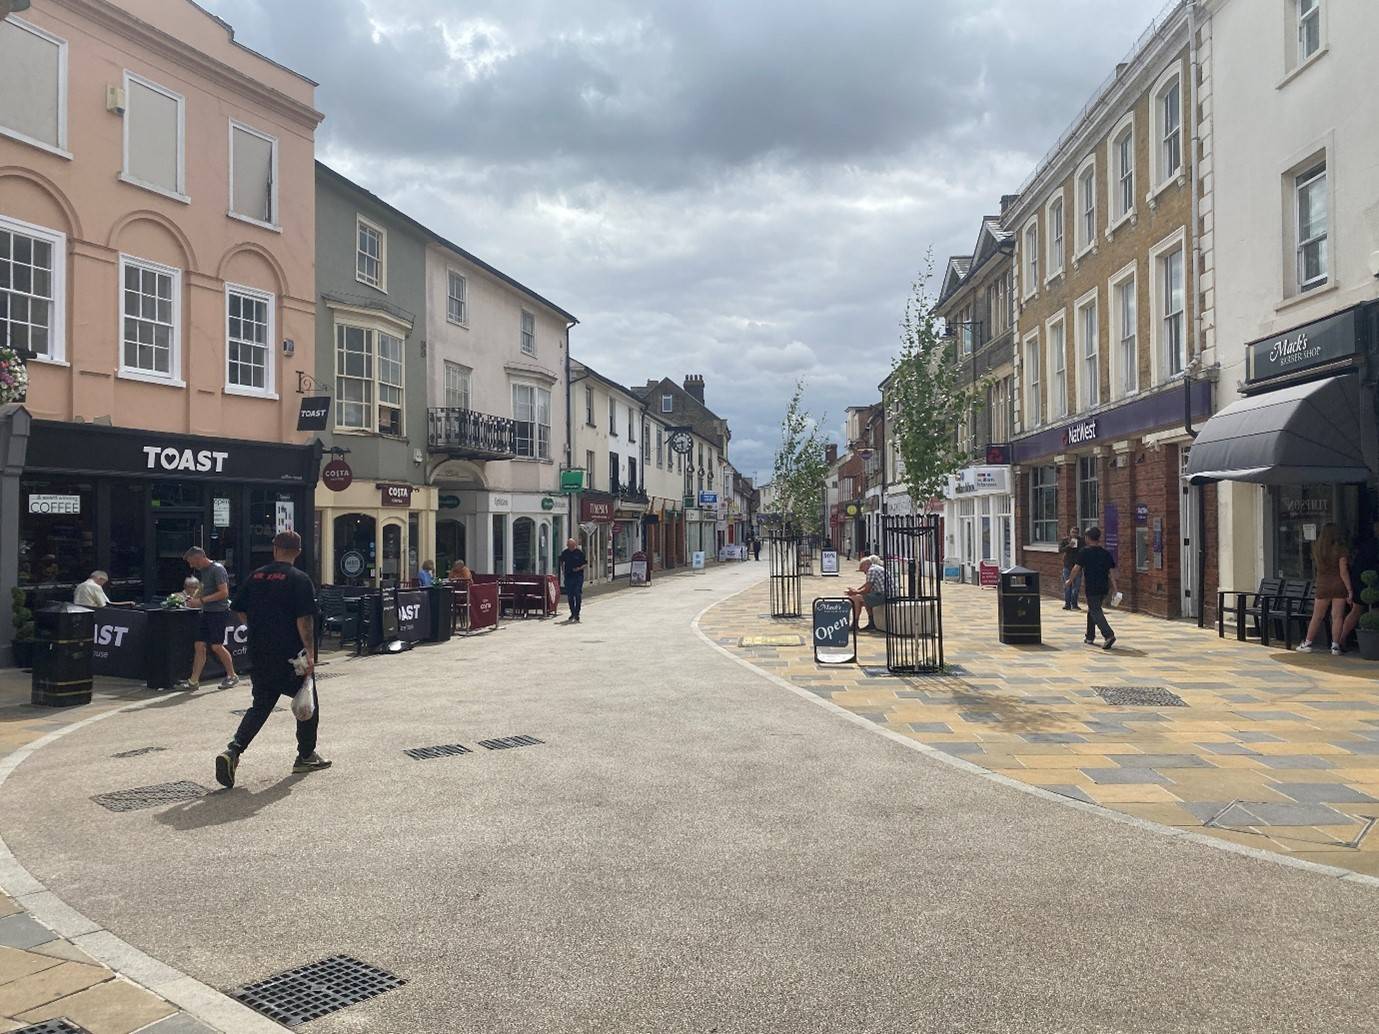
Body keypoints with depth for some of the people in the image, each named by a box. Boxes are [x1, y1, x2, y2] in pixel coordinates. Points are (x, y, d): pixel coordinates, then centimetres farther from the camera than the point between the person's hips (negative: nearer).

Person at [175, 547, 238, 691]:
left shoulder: (217, 569, -13)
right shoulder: (203, 571, 15)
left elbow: (224, 593, -20)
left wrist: (201, 600, -19)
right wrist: (193, 598, 7)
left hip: (219, 612, -9)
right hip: (207, 612, 9)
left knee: (216, 646, -5)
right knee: (199, 645, 5)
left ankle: (232, 676, 9)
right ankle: (193, 681, 8)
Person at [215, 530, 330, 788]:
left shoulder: (256, 576, 7)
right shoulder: (299, 579, -10)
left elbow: (239, 610, 13)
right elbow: (304, 619, -17)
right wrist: (309, 652, -16)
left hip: (259, 653, 5)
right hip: (290, 655, -5)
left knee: (261, 704, 13)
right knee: (308, 703, 12)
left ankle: (233, 750, -7)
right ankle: (306, 757, 20)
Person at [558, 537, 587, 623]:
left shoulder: (580, 552, -4)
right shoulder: (565, 553, 6)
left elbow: (586, 564, 1)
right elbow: (562, 562, 23)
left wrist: (579, 568, -17)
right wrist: (562, 570, 8)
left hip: (578, 576, -4)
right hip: (568, 576, 4)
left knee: (578, 596, -6)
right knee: (569, 596, 9)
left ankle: (577, 615, -4)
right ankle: (573, 613, 22)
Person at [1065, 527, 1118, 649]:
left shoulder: (1084, 552, -7)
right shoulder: (1106, 552, 8)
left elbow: (1077, 568, -8)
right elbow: (1112, 570, 4)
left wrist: (1069, 581, 4)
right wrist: (1114, 587, 4)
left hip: (1092, 588, -6)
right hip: (1104, 587, 6)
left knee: (1095, 612, -6)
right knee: (1092, 610, 20)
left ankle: (1109, 635, -24)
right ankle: (1090, 637, 26)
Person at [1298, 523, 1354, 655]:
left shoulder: (1316, 550, 2)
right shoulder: (1340, 550, -7)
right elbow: (1343, 572, -11)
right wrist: (1350, 590, -8)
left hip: (1323, 586, 2)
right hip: (1339, 585, -2)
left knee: (1317, 617, 9)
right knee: (1337, 617, 1)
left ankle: (1307, 643, 9)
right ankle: (1335, 645, 0)